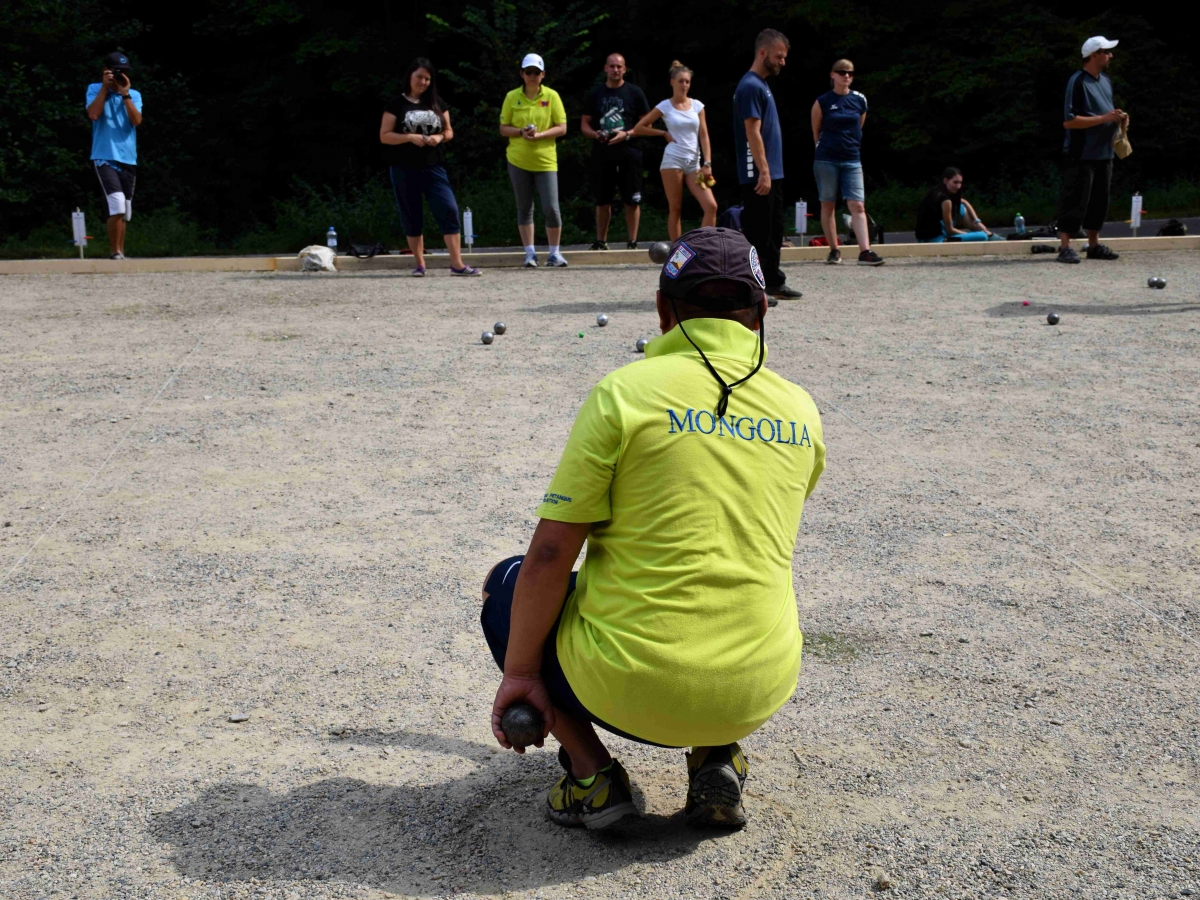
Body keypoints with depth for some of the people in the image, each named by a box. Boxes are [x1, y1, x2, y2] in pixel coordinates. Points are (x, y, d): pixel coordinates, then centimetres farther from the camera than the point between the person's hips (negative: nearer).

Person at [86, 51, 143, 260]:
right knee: (117, 205, -21)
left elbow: (136, 121, -8)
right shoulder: (95, 89, 3)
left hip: (128, 160, 4)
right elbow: (93, 114, -15)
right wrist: (105, 87, -11)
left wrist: (125, 94, -12)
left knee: (123, 212, 9)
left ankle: (120, 254, 20)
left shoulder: (134, 95, 9)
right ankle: (115, 252, -11)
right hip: (105, 159, -4)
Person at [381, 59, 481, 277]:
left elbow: (449, 131, 14)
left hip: (433, 167, 2)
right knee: (412, 217, 4)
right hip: (404, 170, -2)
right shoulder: (396, 104, 0)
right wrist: (410, 137, -18)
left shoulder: (436, 103, 10)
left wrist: (440, 137, -9)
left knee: (449, 210, -9)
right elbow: (384, 136, -4)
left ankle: (457, 264, -7)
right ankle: (419, 265, 13)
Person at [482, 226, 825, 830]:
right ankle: (717, 759, 12)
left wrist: (519, 672, 2)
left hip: (631, 691, -4)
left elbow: (549, 556, -10)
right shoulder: (802, 412, 4)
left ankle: (590, 772, 7)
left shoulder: (624, 392, -10)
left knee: (509, 587, 22)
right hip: (759, 696, 4)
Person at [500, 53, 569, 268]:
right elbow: (503, 129, 4)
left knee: (551, 208, -6)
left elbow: (562, 128, -2)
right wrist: (521, 132, -15)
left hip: (545, 160, -1)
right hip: (518, 160, 1)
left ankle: (554, 253, 9)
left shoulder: (552, 96, 0)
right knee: (524, 208, 7)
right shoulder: (512, 97, 2)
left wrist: (539, 134, -17)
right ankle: (530, 253, 15)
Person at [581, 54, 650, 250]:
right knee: (602, 200, 8)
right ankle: (601, 242, 16)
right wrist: (596, 134, -8)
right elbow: (585, 124, 13)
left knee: (632, 200, -3)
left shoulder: (634, 92, 4)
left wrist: (626, 134, -14)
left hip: (629, 153, -2)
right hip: (602, 154, 2)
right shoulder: (595, 93, 11)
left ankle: (632, 242, 3)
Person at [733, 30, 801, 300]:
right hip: (758, 176, -10)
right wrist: (763, 171, -22)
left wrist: (770, 172, 19)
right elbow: (752, 133, -19)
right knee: (756, 233, -6)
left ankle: (774, 282, 21)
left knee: (774, 231, 14)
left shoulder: (761, 85, 17)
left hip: (772, 174, 10)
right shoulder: (751, 86, -14)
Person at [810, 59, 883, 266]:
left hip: (852, 161, 2)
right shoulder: (822, 102, -2)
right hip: (826, 160, -2)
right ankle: (834, 250, 14)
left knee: (858, 205, -8)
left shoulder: (860, 101, 4)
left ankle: (865, 251, -14)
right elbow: (816, 132, 8)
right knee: (828, 205, 4)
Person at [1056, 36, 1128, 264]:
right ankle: (1065, 247, -5)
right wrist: (1103, 118, -21)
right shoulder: (1078, 82, -12)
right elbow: (1069, 121, -18)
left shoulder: (1106, 81, 14)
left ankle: (1094, 245, 20)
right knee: (1075, 201, -8)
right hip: (1081, 155, -8)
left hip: (1103, 153, 8)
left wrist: (1119, 117, 5)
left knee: (1099, 201, 12)